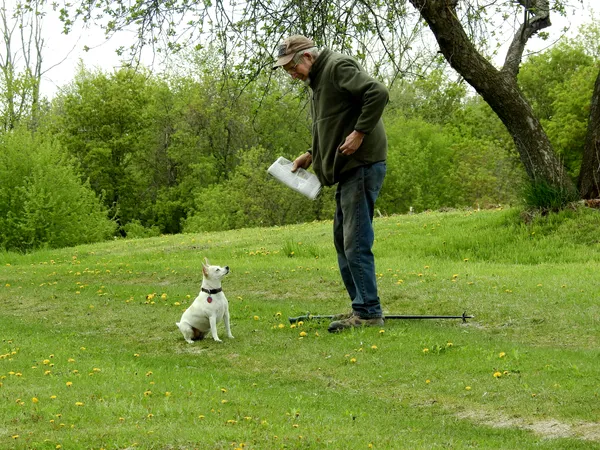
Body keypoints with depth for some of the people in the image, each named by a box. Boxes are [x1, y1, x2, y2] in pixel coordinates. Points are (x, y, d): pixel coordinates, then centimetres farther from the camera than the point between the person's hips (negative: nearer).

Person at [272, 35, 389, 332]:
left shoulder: (338, 67, -10)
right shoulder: (318, 81, 21)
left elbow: (378, 93, -23)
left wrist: (359, 134, -21)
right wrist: (311, 155, 18)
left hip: (363, 165, -11)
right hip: (348, 169, 11)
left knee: (356, 241, -10)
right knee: (343, 240, 14)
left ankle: (369, 313, -7)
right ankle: (361, 308, 20)